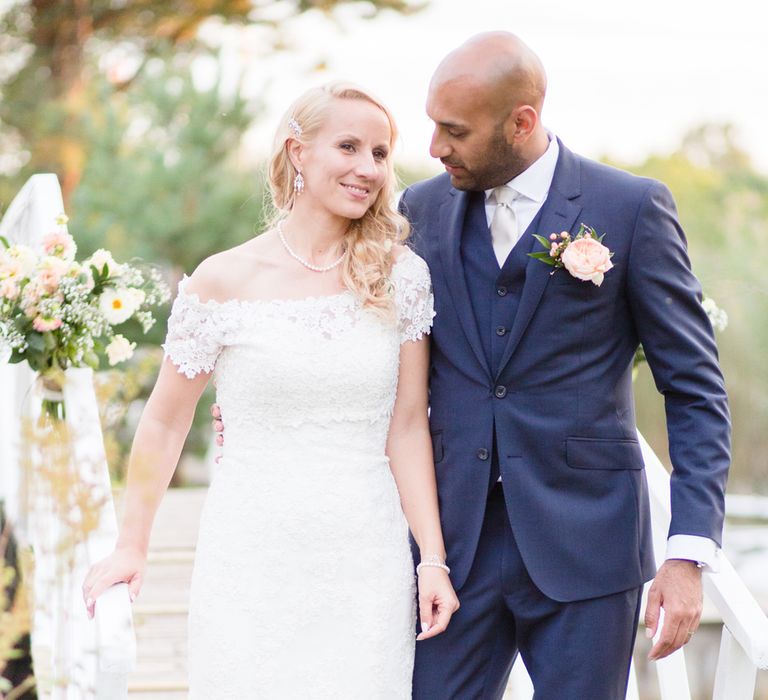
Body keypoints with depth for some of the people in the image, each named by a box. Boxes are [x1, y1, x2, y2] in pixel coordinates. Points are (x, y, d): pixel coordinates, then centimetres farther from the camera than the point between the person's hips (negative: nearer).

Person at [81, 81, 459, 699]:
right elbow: (165, 421, 5)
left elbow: (408, 426, 1)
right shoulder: (224, 281, -3)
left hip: (368, 564, 1)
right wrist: (132, 547, 8)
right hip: (251, 561, -1)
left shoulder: (401, 276, 2)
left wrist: (434, 558, -3)